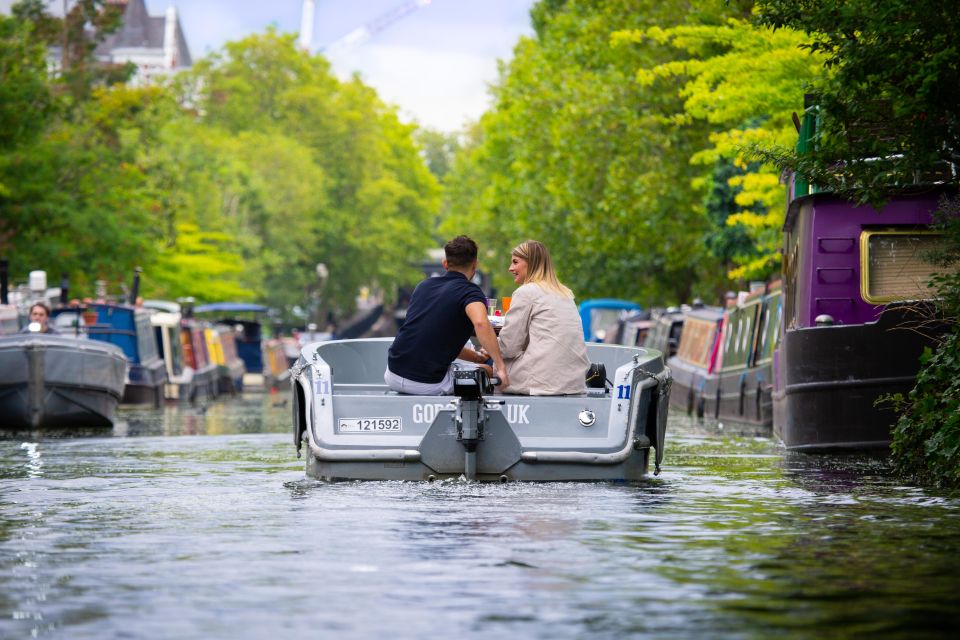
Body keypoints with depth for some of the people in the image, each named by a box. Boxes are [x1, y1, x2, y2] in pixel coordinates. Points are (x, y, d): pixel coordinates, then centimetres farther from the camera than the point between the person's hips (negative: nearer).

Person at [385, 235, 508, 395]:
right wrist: (500, 366, -21)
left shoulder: (424, 286, 16)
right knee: (486, 372, 21)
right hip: (430, 384, -6)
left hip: (393, 376, 6)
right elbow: (480, 323, -27)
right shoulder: (470, 291, -4)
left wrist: (477, 356, 33)